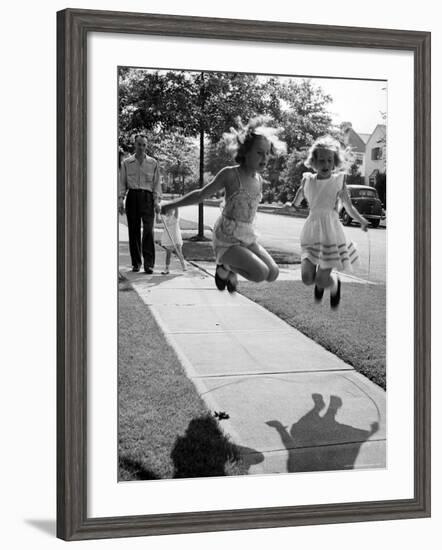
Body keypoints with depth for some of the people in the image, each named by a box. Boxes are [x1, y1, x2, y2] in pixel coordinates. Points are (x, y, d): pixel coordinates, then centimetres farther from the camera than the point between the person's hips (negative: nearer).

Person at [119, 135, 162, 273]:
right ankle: (136, 262, 11)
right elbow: (122, 183, 9)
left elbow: (157, 183, 8)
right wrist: (120, 199, -3)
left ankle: (149, 263, -13)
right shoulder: (126, 163, 10)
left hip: (147, 196, -1)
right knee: (133, 231, 2)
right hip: (132, 197, 1)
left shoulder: (153, 163, 9)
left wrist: (157, 200, -3)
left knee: (148, 229, -13)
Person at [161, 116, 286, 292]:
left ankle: (231, 271, 20)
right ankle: (224, 267, 4)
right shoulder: (230, 174, -14)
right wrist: (170, 205, 2)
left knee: (273, 274, 1)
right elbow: (201, 194, -3)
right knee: (260, 273, -22)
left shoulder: (259, 179, 5)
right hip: (226, 240, -7)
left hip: (248, 238, 7)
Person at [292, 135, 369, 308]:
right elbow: (295, 204, 15)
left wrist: (361, 220, -15)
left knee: (322, 280, -6)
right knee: (307, 279, -6)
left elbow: (349, 206, -1)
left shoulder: (339, 180, -3)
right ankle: (320, 281, 30)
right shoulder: (308, 180, 2)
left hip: (331, 232, -2)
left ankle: (334, 284, 30)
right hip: (312, 231, 3)